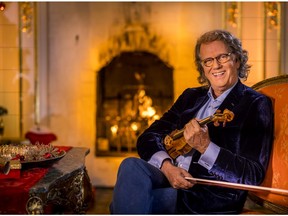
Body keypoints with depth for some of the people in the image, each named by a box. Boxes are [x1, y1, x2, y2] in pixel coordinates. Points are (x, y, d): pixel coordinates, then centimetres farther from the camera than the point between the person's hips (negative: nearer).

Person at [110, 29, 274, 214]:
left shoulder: (256, 104, 0)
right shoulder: (191, 96, 17)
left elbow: (253, 175, -9)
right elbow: (148, 138, 10)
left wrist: (205, 147, -21)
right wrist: (166, 165, -11)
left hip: (214, 199, -6)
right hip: (170, 179, 6)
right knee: (132, 166, -28)